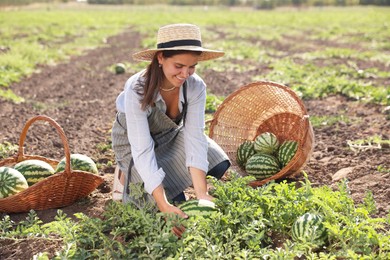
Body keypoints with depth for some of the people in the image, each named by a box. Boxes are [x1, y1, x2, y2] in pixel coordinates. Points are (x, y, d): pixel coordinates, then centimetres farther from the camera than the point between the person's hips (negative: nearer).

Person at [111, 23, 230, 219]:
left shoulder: (196, 87, -25)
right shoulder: (137, 90, -36)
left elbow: (195, 137, -28)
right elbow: (143, 151, -38)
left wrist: (201, 194, -38)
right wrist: (164, 205, -45)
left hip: (171, 135, 4)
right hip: (134, 140, -4)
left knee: (218, 165, -15)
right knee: (175, 203, -17)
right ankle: (127, 176, 9)